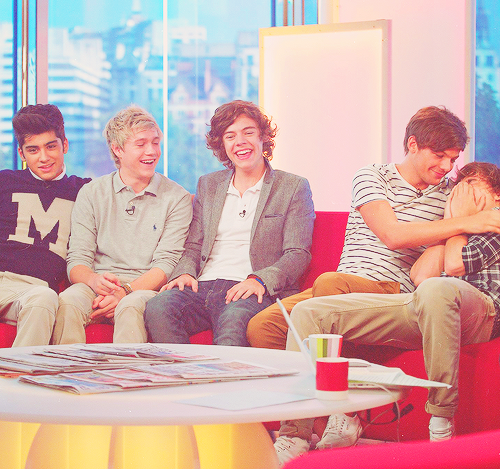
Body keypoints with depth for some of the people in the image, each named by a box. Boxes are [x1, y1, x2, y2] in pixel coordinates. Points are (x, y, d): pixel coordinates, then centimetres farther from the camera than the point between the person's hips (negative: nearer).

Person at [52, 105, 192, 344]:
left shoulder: (176, 197, 7)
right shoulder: (91, 194, 12)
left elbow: (167, 264, -3)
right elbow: (77, 261, 4)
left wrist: (125, 291, -21)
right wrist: (95, 281, -21)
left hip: (145, 289, -1)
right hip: (97, 287, 2)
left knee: (131, 307, -37)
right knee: (68, 300, -32)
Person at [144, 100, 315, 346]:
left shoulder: (294, 187, 12)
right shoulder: (208, 185, 25)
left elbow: (297, 254, 3)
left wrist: (259, 280, -15)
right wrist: (185, 273, 0)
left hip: (250, 291, -4)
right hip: (202, 287, 4)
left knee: (234, 319, -41)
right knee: (157, 308, -30)